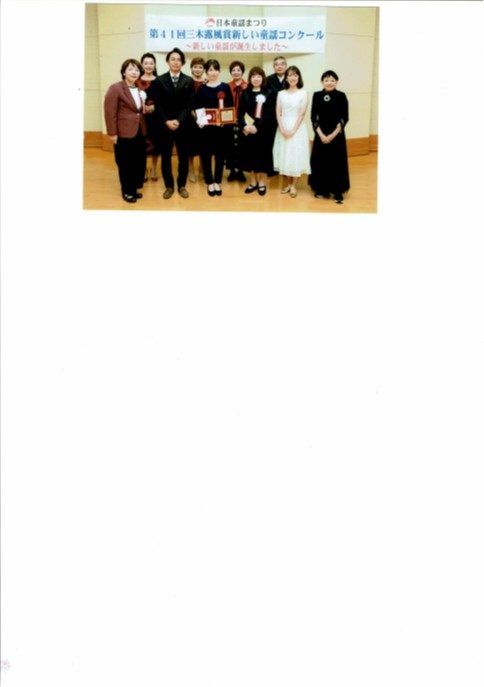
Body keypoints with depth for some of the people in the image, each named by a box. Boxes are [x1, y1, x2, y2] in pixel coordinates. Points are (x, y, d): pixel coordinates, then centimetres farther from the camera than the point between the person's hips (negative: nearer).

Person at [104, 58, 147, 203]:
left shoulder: (140, 89, 13)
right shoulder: (115, 88, -9)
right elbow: (110, 113, -13)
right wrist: (112, 133, -16)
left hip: (139, 132, 7)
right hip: (124, 133, -7)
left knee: (139, 162, 9)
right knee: (125, 163, 3)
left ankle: (134, 188, 25)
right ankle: (127, 191, 17)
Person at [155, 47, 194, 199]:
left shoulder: (188, 81, 4)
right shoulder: (160, 80, 3)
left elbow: (190, 104, -2)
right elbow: (158, 104, -1)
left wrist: (179, 121, -14)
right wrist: (167, 121, -14)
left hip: (183, 125, 0)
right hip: (165, 125, 0)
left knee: (183, 157, 5)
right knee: (166, 157, 4)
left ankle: (182, 185, 18)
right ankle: (169, 186, 16)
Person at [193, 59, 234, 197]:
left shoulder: (225, 87, 4)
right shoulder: (202, 89, 3)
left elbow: (231, 107, 3)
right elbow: (197, 108, 1)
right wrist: (201, 120, -15)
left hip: (223, 126, 1)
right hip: (206, 127, 0)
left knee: (220, 154, 6)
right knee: (206, 154, 4)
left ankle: (217, 182, 19)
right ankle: (209, 182, 16)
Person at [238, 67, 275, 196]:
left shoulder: (269, 93, -1)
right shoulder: (245, 93, 8)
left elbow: (270, 114, -9)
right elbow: (240, 112, 5)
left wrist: (257, 126, -20)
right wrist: (244, 126, -14)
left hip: (262, 130, -3)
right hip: (247, 130, 3)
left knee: (262, 155, 2)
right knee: (250, 154, 7)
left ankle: (262, 183, 12)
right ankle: (253, 182, 19)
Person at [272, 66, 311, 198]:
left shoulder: (303, 93, -1)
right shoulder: (281, 93, 7)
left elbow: (302, 113, -7)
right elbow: (278, 113, 2)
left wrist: (293, 130, -14)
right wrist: (282, 128, -11)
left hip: (297, 128, -3)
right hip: (283, 128, 3)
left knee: (296, 155, -2)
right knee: (284, 154, 5)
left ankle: (293, 186, 4)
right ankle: (287, 183, 15)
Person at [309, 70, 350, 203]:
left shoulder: (341, 96, -4)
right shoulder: (317, 95, 1)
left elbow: (344, 118, -5)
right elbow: (313, 117, 0)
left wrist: (333, 134, -13)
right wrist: (321, 134, -10)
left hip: (337, 134, -2)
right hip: (321, 134, 2)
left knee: (337, 162, 0)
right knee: (320, 161, 4)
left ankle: (338, 192, 8)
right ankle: (322, 189, 17)